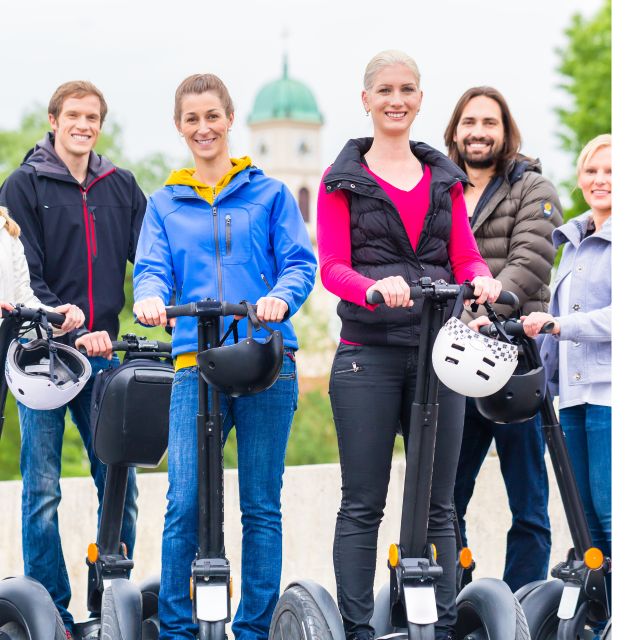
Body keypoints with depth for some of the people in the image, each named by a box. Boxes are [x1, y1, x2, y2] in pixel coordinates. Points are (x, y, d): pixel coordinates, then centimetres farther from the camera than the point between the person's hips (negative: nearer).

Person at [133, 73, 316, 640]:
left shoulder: (270, 195, 12)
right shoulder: (165, 204, 18)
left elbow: (300, 262, 4)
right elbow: (153, 268, 7)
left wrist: (280, 298, -18)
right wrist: (150, 296, -17)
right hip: (195, 364, 1)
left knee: (262, 505, 1)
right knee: (184, 503, -9)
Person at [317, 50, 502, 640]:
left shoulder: (445, 178, 16)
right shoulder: (342, 180, 6)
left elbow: (466, 257, 10)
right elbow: (332, 266, -4)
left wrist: (483, 279, -15)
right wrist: (375, 286, -26)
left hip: (437, 349, 3)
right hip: (368, 353, -3)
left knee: (437, 504, 6)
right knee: (363, 505, -2)